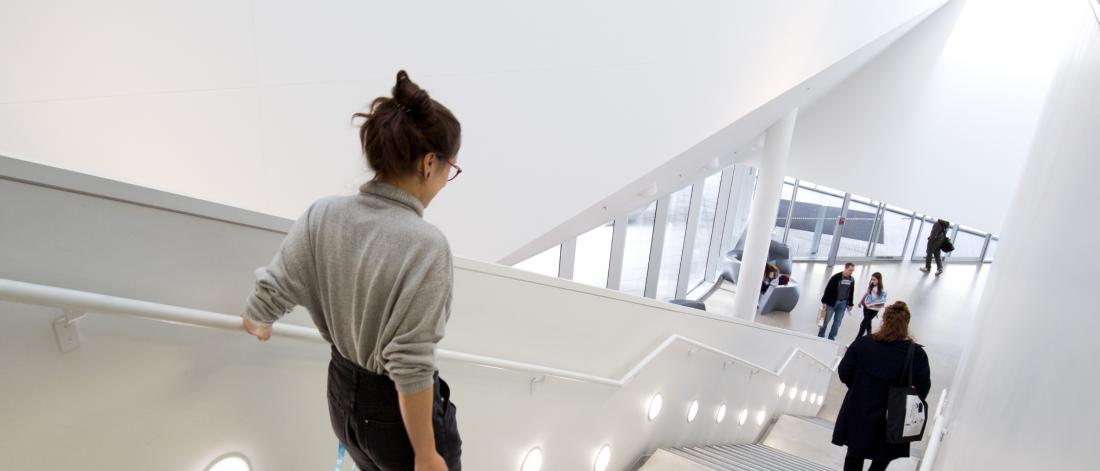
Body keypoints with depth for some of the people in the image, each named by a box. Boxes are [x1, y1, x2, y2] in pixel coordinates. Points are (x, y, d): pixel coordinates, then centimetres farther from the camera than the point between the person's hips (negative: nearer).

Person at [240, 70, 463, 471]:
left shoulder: (322, 216, -12)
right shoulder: (423, 244, -30)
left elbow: (270, 293, -2)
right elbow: (411, 368, -26)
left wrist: (256, 323, 22)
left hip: (342, 396, 6)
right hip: (398, 413, -6)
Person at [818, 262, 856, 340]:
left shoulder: (852, 280, 2)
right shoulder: (836, 277, -14)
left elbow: (851, 293, 13)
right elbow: (828, 289, -12)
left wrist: (850, 304, 13)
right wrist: (824, 302, -13)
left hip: (843, 303, 4)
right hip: (832, 302, -4)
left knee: (837, 322, 9)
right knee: (826, 320, 3)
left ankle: (831, 338, 21)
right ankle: (820, 336, 15)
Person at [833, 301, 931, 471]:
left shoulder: (862, 343, -13)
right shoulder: (917, 354, -16)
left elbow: (844, 372, -9)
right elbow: (922, 390, -11)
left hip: (858, 415, 1)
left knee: (854, 456, 20)